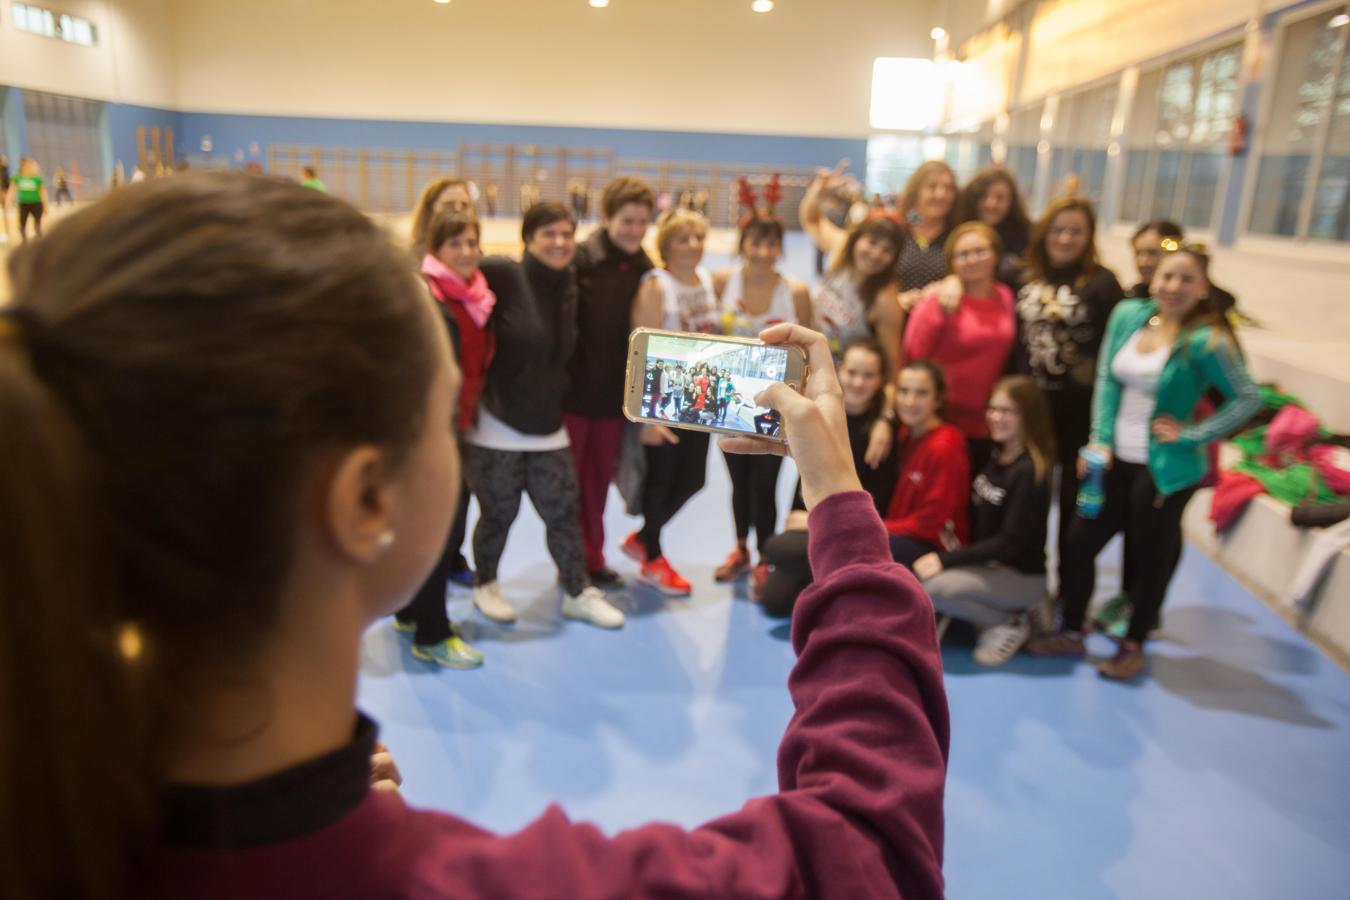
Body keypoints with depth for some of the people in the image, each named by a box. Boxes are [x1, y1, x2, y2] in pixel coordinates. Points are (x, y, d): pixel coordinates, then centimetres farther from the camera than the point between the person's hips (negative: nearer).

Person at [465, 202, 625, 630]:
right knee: (498, 515, 8)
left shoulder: (568, 288, 6)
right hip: (497, 427, -5)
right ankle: (486, 586, 33)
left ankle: (578, 593, 26)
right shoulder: (505, 275, -14)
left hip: (547, 427, 5)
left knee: (564, 512, 9)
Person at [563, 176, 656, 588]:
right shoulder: (580, 261, -13)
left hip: (615, 393, 5)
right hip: (573, 388, -4)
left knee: (600, 478, 15)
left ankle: (592, 559, 29)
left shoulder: (646, 270, 3)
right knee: (569, 478, 8)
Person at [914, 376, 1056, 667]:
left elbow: (1010, 543, -21)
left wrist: (946, 560, -24)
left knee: (933, 588, -28)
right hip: (987, 564, 8)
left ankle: (1009, 624, -5)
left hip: (1022, 576, -8)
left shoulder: (1030, 472, -18)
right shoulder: (994, 458, 5)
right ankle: (991, 614, 5)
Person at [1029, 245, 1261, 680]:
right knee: (1079, 542, 8)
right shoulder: (1128, 314, 0)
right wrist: (1101, 439, -2)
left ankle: (1134, 645, 29)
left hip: (1164, 468, -5)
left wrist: (1192, 434, -13)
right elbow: (1107, 379, 4)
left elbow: (1248, 398, -12)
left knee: (1153, 555, 10)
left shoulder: (1206, 340, -16)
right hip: (1116, 458, 5)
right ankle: (1071, 631, 27)